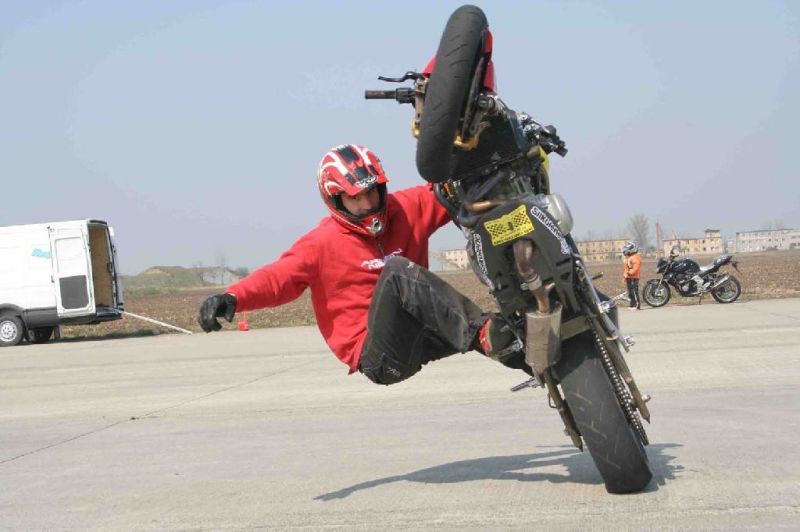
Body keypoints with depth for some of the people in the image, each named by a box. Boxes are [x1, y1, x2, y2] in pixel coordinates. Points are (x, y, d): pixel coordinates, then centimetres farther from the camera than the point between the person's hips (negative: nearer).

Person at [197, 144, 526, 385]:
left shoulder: (407, 209, 10)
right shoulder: (322, 242, -3)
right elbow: (279, 277, -13)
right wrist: (233, 297, -30)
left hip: (416, 338, 6)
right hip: (377, 357, -6)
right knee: (398, 271, -29)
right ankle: (483, 333, -39)